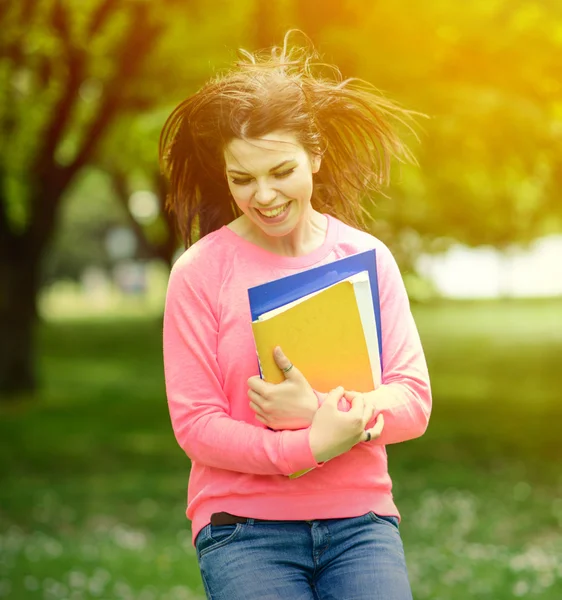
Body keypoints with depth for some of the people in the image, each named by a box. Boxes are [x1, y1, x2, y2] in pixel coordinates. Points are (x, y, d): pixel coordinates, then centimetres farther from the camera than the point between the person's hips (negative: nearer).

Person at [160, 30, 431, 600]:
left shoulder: (367, 257, 5)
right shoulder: (199, 272, -3)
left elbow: (414, 401, 1)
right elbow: (196, 425, -6)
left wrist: (321, 411, -16)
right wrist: (313, 446, -18)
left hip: (359, 518, 2)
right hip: (243, 525, -2)